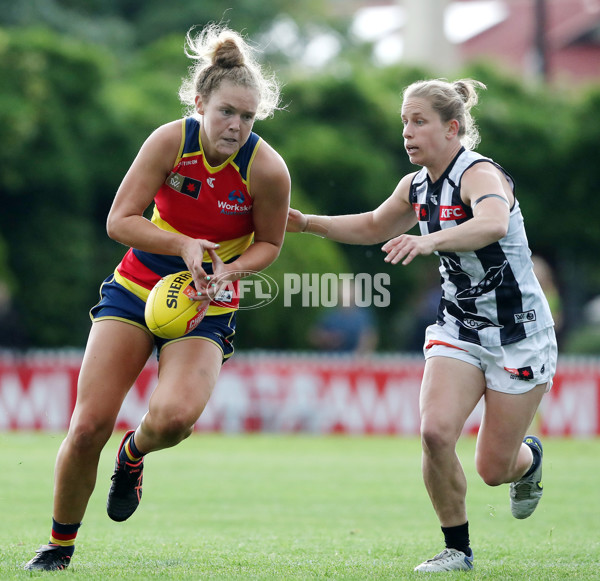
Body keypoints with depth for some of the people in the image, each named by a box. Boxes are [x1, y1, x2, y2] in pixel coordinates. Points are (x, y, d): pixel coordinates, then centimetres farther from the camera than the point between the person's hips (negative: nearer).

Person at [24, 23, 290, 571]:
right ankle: (60, 543, 13)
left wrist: (227, 270, -19)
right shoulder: (170, 141, -15)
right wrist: (182, 246, -26)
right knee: (90, 424, -10)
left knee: (174, 416, -28)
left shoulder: (267, 169, -17)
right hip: (137, 287, 1)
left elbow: (269, 243, 1)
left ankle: (133, 455, 10)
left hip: (206, 307, -1)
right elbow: (119, 220, -12)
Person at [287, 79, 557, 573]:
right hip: (459, 327, 6)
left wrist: (432, 240, -60)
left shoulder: (481, 174, -21)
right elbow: (375, 226, 24)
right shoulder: (417, 187, 3)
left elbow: (494, 223, -45)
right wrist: (307, 223, 11)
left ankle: (529, 458, 38)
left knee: (493, 469, -1)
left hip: (519, 336, -6)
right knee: (436, 431, -18)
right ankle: (458, 550, -1)